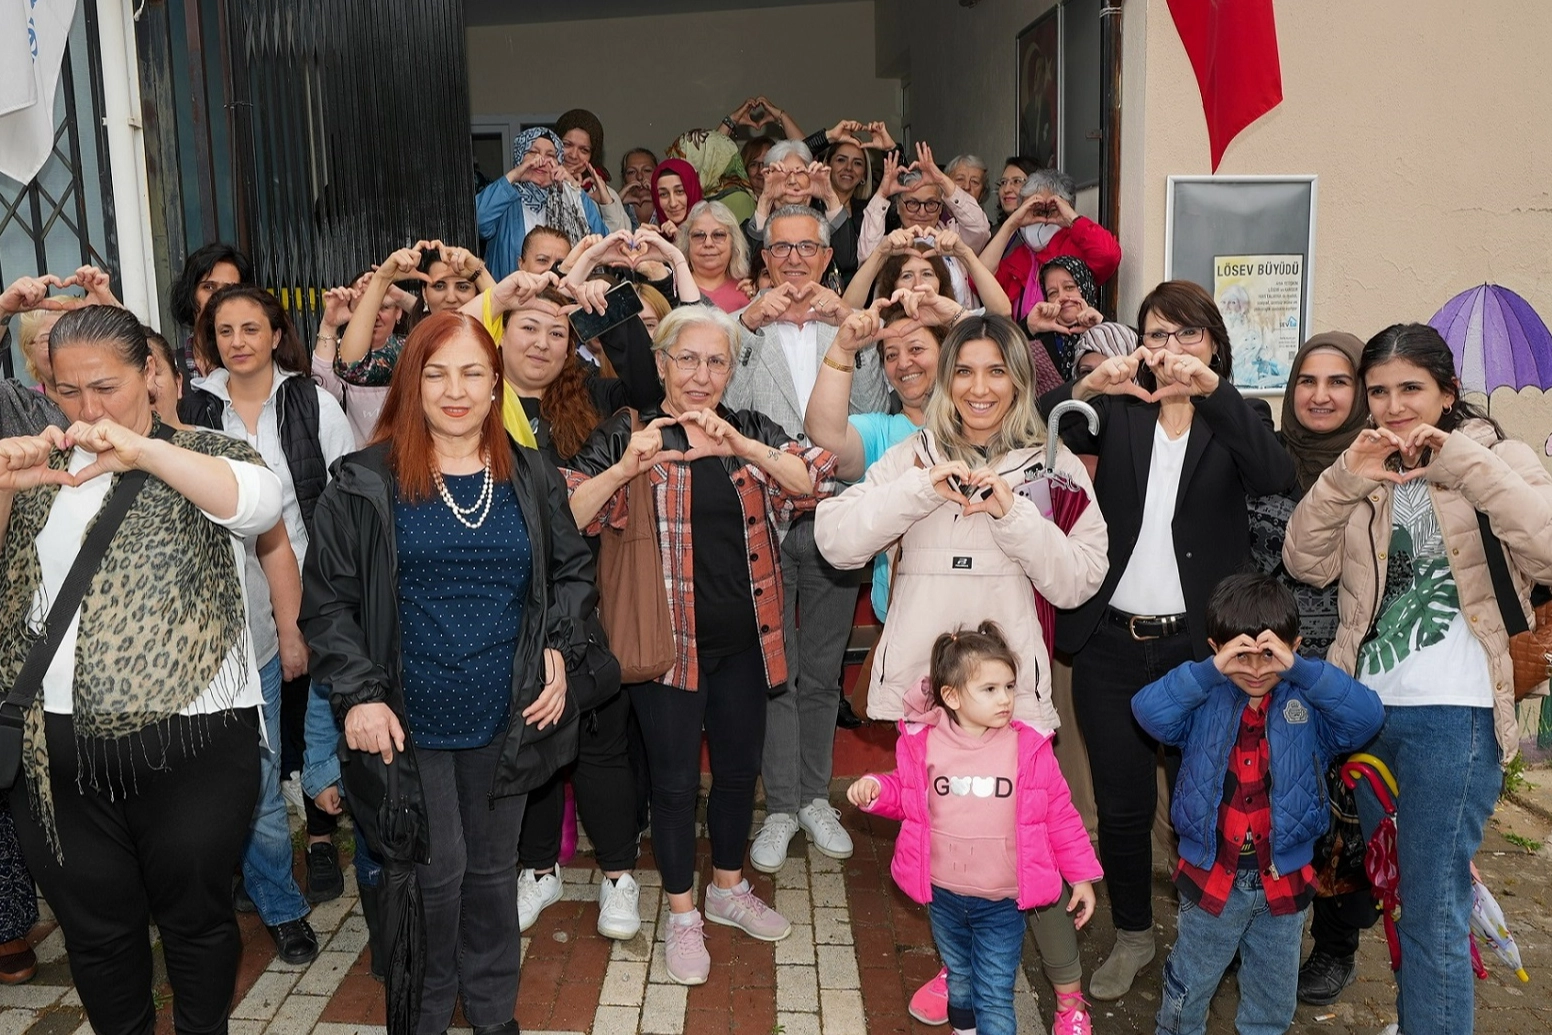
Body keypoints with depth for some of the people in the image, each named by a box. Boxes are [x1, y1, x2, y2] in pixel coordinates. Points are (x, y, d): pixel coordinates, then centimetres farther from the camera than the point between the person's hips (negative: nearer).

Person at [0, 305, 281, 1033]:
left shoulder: (197, 454, -1)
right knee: (94, 926, 15)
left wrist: (141, 450, -30)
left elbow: (259, 503, -21)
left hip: (190, 740, -3)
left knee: (194, 915, 11)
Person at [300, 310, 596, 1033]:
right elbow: (328, 601, -6)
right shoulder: (365, 484, -7)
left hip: (505, 721, 3)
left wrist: (557, 649, -3)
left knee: (492, 866, 17)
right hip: (409, 721, -3)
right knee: (435, 871, 5)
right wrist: (357, 695, -14)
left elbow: (573, 571, 12)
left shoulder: (532, 479, 2)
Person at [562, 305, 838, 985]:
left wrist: (741, 445, -27)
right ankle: (682, 915, 26)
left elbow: (814, 482, -12)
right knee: (675, 780, 6)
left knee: (740, 768, 17)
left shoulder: (752, 431, 5)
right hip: (668, 640, -4)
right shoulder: (625, 436, -4)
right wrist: (625, 468, -31)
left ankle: (729, 889, 41)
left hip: (743, 640, 4)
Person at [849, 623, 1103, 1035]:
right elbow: (904, 793, 8)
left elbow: (1059, 815, -4)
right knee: (959, 981, 25)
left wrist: (1082, 877, -1)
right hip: (944, 895, 2)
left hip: (1002, 903, -2)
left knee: (995, 998, 4)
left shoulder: (1029, 747, -12)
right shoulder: (923, 743, -10)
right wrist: (875, 788, -12)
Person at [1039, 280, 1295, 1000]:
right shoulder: (1117, 412, 7)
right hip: (1111, 644, 2)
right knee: (1121, 805, 10)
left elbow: (1273, 476, -17)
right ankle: (1132, 934, 30)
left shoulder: (1237, 419, 5)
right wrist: (1087, 386, -27)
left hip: (1199, 645, -1)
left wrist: (1212, 389, -29)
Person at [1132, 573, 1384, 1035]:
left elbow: (1367, 716, -24)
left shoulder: (1308, 703, -7)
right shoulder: (1204, 703, -8)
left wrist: (1298, 668, -32)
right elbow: (1147, 710, -24)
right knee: (1188, 988, 16)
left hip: (1284, 880, 1)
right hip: (1211, 877, -1)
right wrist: (1210, 670, -33)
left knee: (1274, 997, 20)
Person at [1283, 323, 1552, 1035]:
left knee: (1432, 913, -3)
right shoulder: (1363, 474, 12)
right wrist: (1345, 479, -13)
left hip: (1454, 716, -5)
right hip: (1367, 706, 5)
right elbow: (1306, 563, -1)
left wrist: (1464, 464, -20)